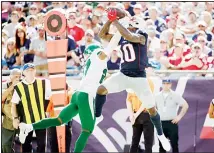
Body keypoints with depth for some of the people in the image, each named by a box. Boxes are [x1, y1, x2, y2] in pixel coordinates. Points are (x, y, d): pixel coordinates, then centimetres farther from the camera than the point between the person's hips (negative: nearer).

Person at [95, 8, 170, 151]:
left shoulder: (142, 36, -14)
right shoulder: (122, 37, 4)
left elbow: (129, 37, -35)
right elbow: (103, 35, 5)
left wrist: (115, 21, -32)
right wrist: (110, 20, -9)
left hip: (139, 77, -4)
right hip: (123, 75, 4)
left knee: (152, 109, 2)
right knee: (101, 89, -12)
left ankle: (161, 135, 23)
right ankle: (97, 116, 9)